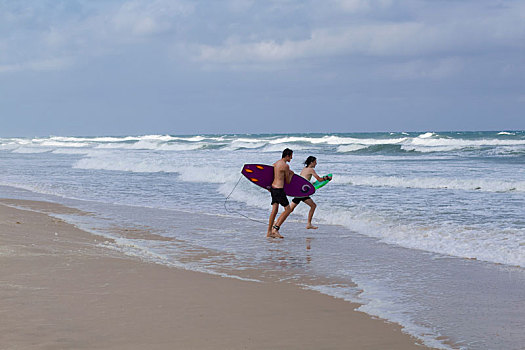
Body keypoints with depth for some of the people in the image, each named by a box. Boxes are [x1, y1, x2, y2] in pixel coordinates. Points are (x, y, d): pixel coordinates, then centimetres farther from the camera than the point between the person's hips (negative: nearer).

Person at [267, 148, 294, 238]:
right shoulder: (285, 165, -12)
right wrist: (291, 174, 13)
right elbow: (288, 181, -5)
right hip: (279, 189, -9)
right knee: (288, 210, 0)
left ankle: (269, 232, 10)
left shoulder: (275, 164, 12)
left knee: (274, 210, 11)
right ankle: (275, 228, -5)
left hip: (273, 188, 9)